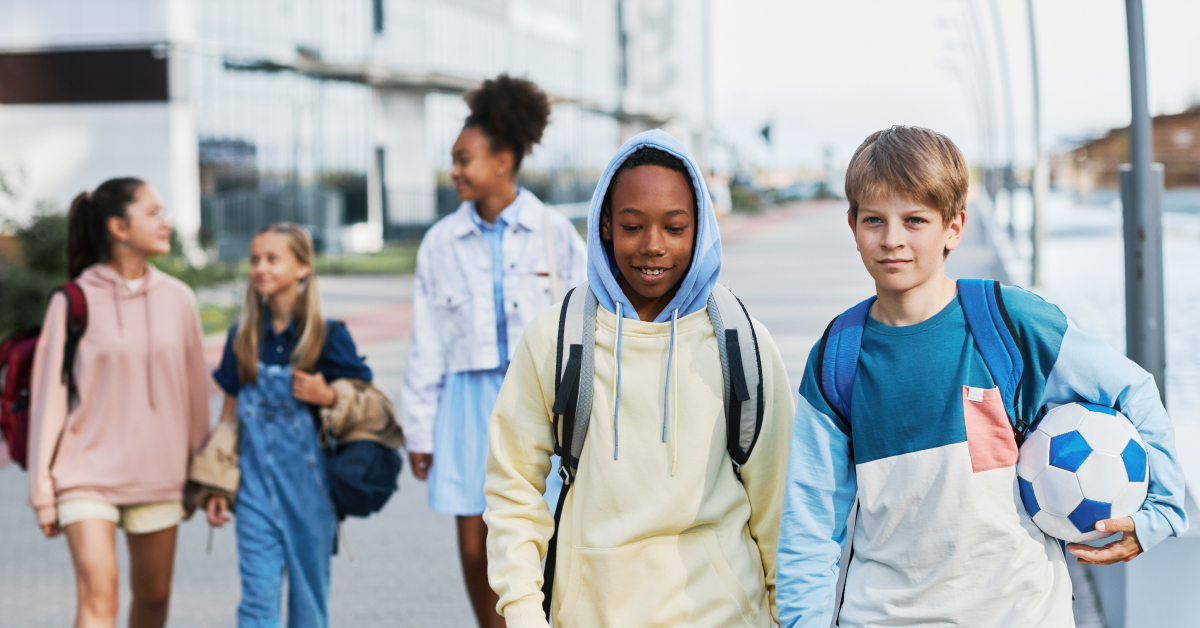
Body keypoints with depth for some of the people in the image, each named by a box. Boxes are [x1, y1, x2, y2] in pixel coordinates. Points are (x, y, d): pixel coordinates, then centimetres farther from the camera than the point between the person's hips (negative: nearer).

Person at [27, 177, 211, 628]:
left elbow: (194, 390, 10)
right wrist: (43, 489, -3)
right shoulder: (75, 301, -6)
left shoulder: (177, 299, 3)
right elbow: (49, 394, -3)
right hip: (88, 471, -4)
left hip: (158, 475, 4)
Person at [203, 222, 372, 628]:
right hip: (256, 483, 2)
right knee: (258, 592, -5)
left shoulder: (328, 336, -4)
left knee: (309, 589, 7)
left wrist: (328, 396, -18)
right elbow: (231, 412, 13)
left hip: (308, 483, -2)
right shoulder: (243, 337, 6)